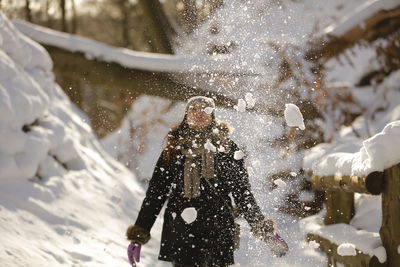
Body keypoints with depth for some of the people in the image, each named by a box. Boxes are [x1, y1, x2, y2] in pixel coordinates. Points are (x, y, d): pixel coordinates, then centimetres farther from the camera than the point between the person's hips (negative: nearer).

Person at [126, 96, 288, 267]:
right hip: (180, 230, 0)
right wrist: (140, 229, 8)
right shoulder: (174, 149, 13)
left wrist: (259, 224, 3)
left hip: (218, 228, 0)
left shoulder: (226, 147, 12)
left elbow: (242, 191, 12)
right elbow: (156, 192, 14)